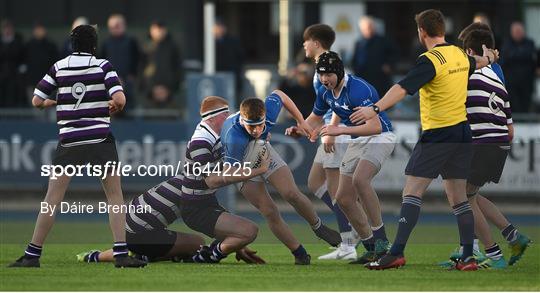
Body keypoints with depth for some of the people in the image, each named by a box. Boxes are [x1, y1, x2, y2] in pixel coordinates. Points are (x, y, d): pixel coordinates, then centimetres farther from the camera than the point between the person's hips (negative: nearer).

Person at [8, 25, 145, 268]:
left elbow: (37, 101, 8)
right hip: (100, 138, -2)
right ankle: (121, 254, -5)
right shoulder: (102, 66, -1)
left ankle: (32, 255, 4)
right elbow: (119, 99, -13)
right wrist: (113, 107, 9)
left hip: (69, 140, 2)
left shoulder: (59, 67, 5)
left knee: (52, 199, 4)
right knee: (115, 197, 5)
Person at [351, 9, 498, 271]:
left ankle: (397, 252, -19)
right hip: (462, 131, 8)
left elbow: (403, 88, -29)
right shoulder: (459, 54, 10)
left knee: (412, 192, -10)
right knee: (458, 198, 12)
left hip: (437, 133, -8)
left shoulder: (430, 60, -15)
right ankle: (468, 257, 8)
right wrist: (488, 58, 59)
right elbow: (473, 63, 35)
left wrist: (375, 109, -38)